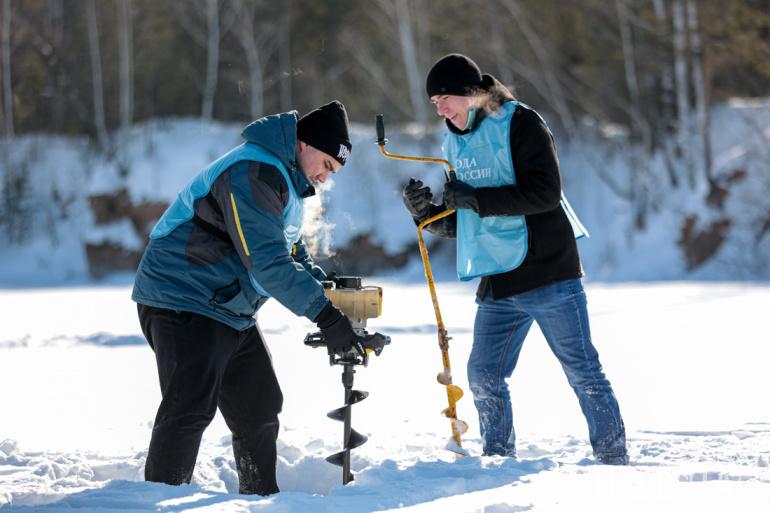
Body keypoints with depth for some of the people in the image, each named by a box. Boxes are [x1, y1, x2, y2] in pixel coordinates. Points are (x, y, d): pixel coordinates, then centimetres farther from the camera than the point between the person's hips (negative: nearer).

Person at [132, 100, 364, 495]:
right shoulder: (252, 173, -22)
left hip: (231, 312, 11)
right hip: (184, 303, -11)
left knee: (260, 407, 14)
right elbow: (267, 261, -29)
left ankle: (261, 498, 27)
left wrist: (327, 287, 1)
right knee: (190, 410, -16)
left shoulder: (285, 180, 15)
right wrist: (325, 315, -30)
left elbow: (291, 253, 21)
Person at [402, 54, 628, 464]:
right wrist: (425, 211, -2)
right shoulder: (456, 142, 14)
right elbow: (459, 225, 18)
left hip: (548, 274, -7)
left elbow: (545, 192, -20)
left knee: (583, 372, -1)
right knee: (483, 375, 4)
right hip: (497, 284, 7)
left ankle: (614, 461, 6)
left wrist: (476, 198, -20)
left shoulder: (520, 124, -8)